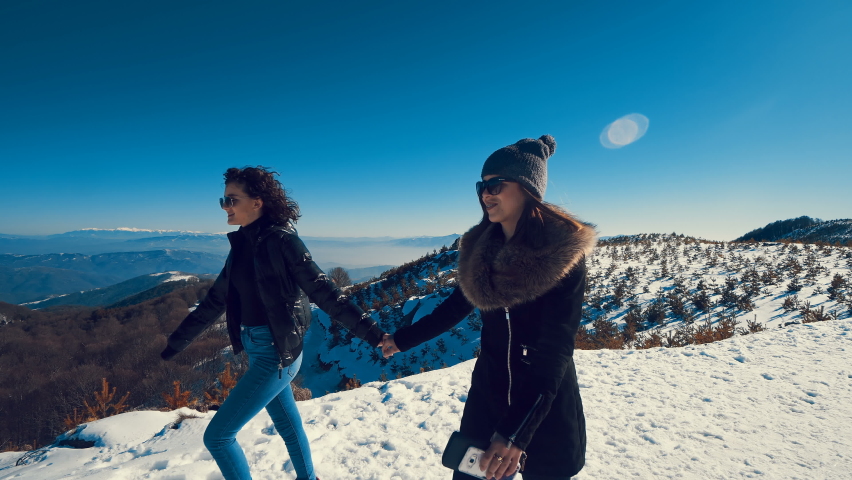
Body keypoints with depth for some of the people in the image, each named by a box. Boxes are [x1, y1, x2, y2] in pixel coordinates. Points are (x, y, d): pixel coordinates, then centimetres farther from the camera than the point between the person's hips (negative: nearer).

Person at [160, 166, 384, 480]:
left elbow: (325, 293, -19)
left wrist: (372, 333, -23)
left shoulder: (281, 241, -18)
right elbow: (215, 300, 14)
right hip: (257, 349, 8)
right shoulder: (242, 245, 5)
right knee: (288, 424, 24)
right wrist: (177, 341, 21)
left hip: (277, 353, -8)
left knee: (217, 436, -1)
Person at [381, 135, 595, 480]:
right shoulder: (480, 248, -4)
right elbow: (457, 306, 10)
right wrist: (403, 339, 17)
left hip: (547, 408, -4)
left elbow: (556, 347, -22)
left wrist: (517, 430, -28)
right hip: (488, 395, 4)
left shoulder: (564, 251, -18)